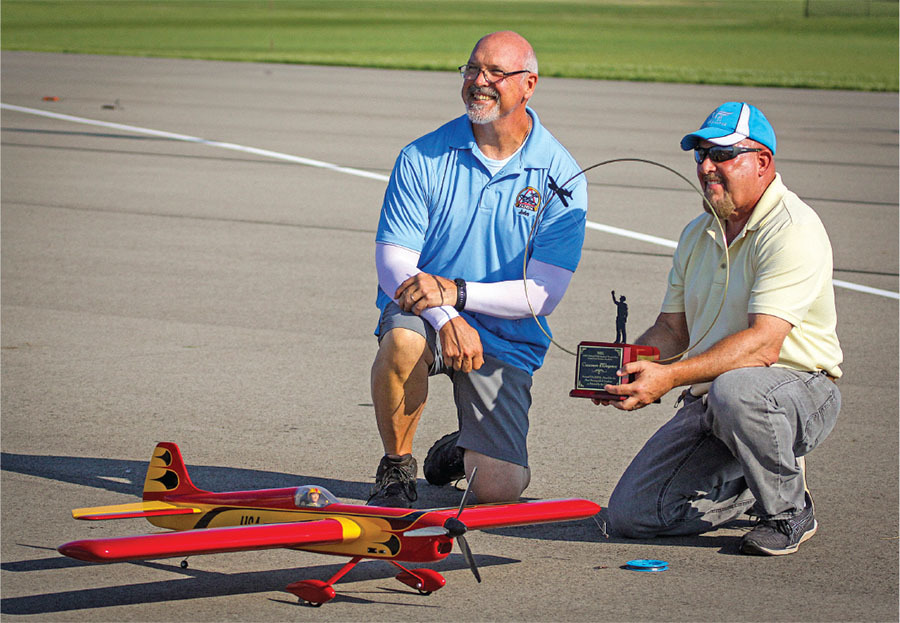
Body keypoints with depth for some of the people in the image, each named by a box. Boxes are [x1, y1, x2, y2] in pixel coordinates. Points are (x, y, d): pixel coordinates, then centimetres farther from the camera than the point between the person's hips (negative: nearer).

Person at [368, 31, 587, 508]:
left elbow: (544, 293, -11)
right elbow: (393, 262, -9)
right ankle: (395, 465, -10)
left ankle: (458, 451, 25)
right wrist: (445, 319, -28)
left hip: (506, 342, 0)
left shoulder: (561, 178, -6)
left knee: (499, 488, -14)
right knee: (403, 342, -38)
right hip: (423, 311, 0)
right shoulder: (423, 159, -4)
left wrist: (457, 292, -25)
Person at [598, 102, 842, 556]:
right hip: (707, 401, 7)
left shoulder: (793, 230, -16)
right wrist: (624, 365, -8)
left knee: (733, 389, -42)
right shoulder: (697, 234, 13)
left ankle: (788, 509, -15)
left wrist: (671, 376, -34)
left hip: (799, 387, -7)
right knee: (630, 514, -7)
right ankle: (756, 488, 16)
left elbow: (763, 345, -26)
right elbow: (672, 329, 14)